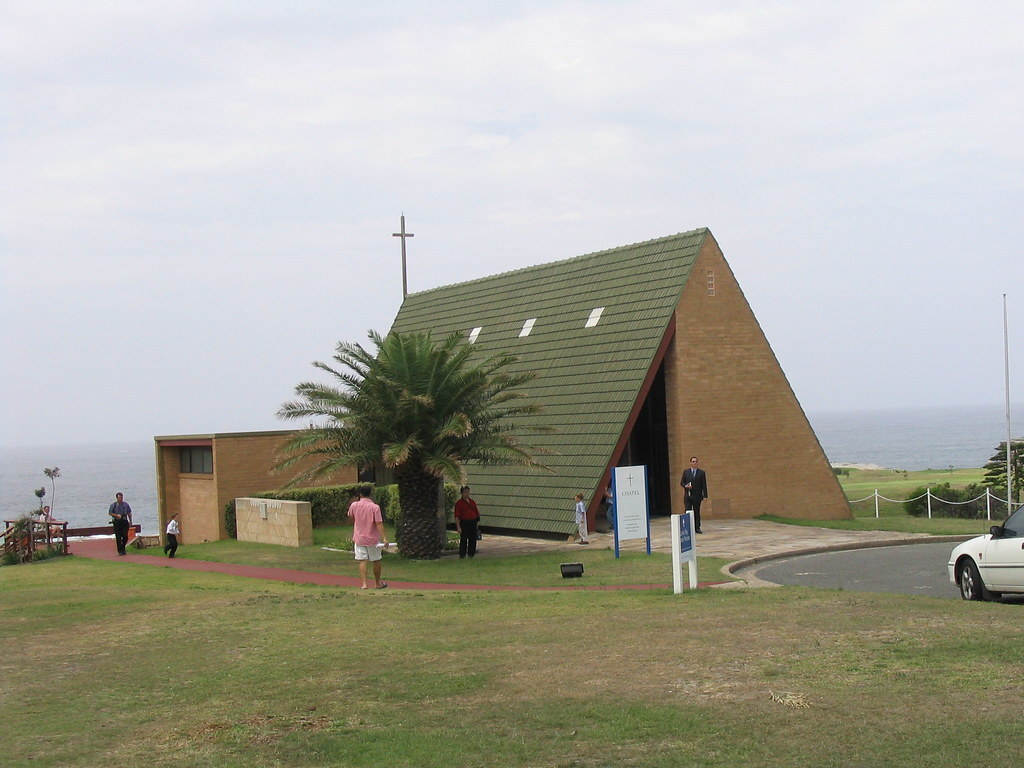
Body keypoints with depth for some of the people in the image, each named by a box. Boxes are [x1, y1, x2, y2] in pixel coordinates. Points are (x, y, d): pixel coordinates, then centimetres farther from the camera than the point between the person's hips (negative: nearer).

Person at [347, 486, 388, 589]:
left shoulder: (354, 505, -5)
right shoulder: (375, 507, -13)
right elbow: (379, 524, -17)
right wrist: (384, 538, -18)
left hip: (359, 539, 1)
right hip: (373, 539, -1)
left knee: (362, 561, 1)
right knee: (376, 561, 13)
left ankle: (364, 584, -9)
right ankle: (378, 583, 24)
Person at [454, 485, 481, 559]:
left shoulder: (472, 502, 13)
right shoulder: (459, 503, -4)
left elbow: (476, 513, 19)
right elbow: (457, 516, -8)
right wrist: (458, 527, -15)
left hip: (473, 523, 5)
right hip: (464, 523, -5)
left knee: (473, 541, 7)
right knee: (463, 540, -3)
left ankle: (471, 556, 15)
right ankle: (462, 557, 3)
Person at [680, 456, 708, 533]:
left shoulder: (702, 473, 4)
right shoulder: (685, 472, 8)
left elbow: (704, 485, 2)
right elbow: (681, 482, 10)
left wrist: (705, 496, -5)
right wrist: (685, 486, -12)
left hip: (697, 496, 0)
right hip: (688, 495, 0)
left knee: (697, 512, 4)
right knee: (688, 512, -5)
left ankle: (697, 528, 9)